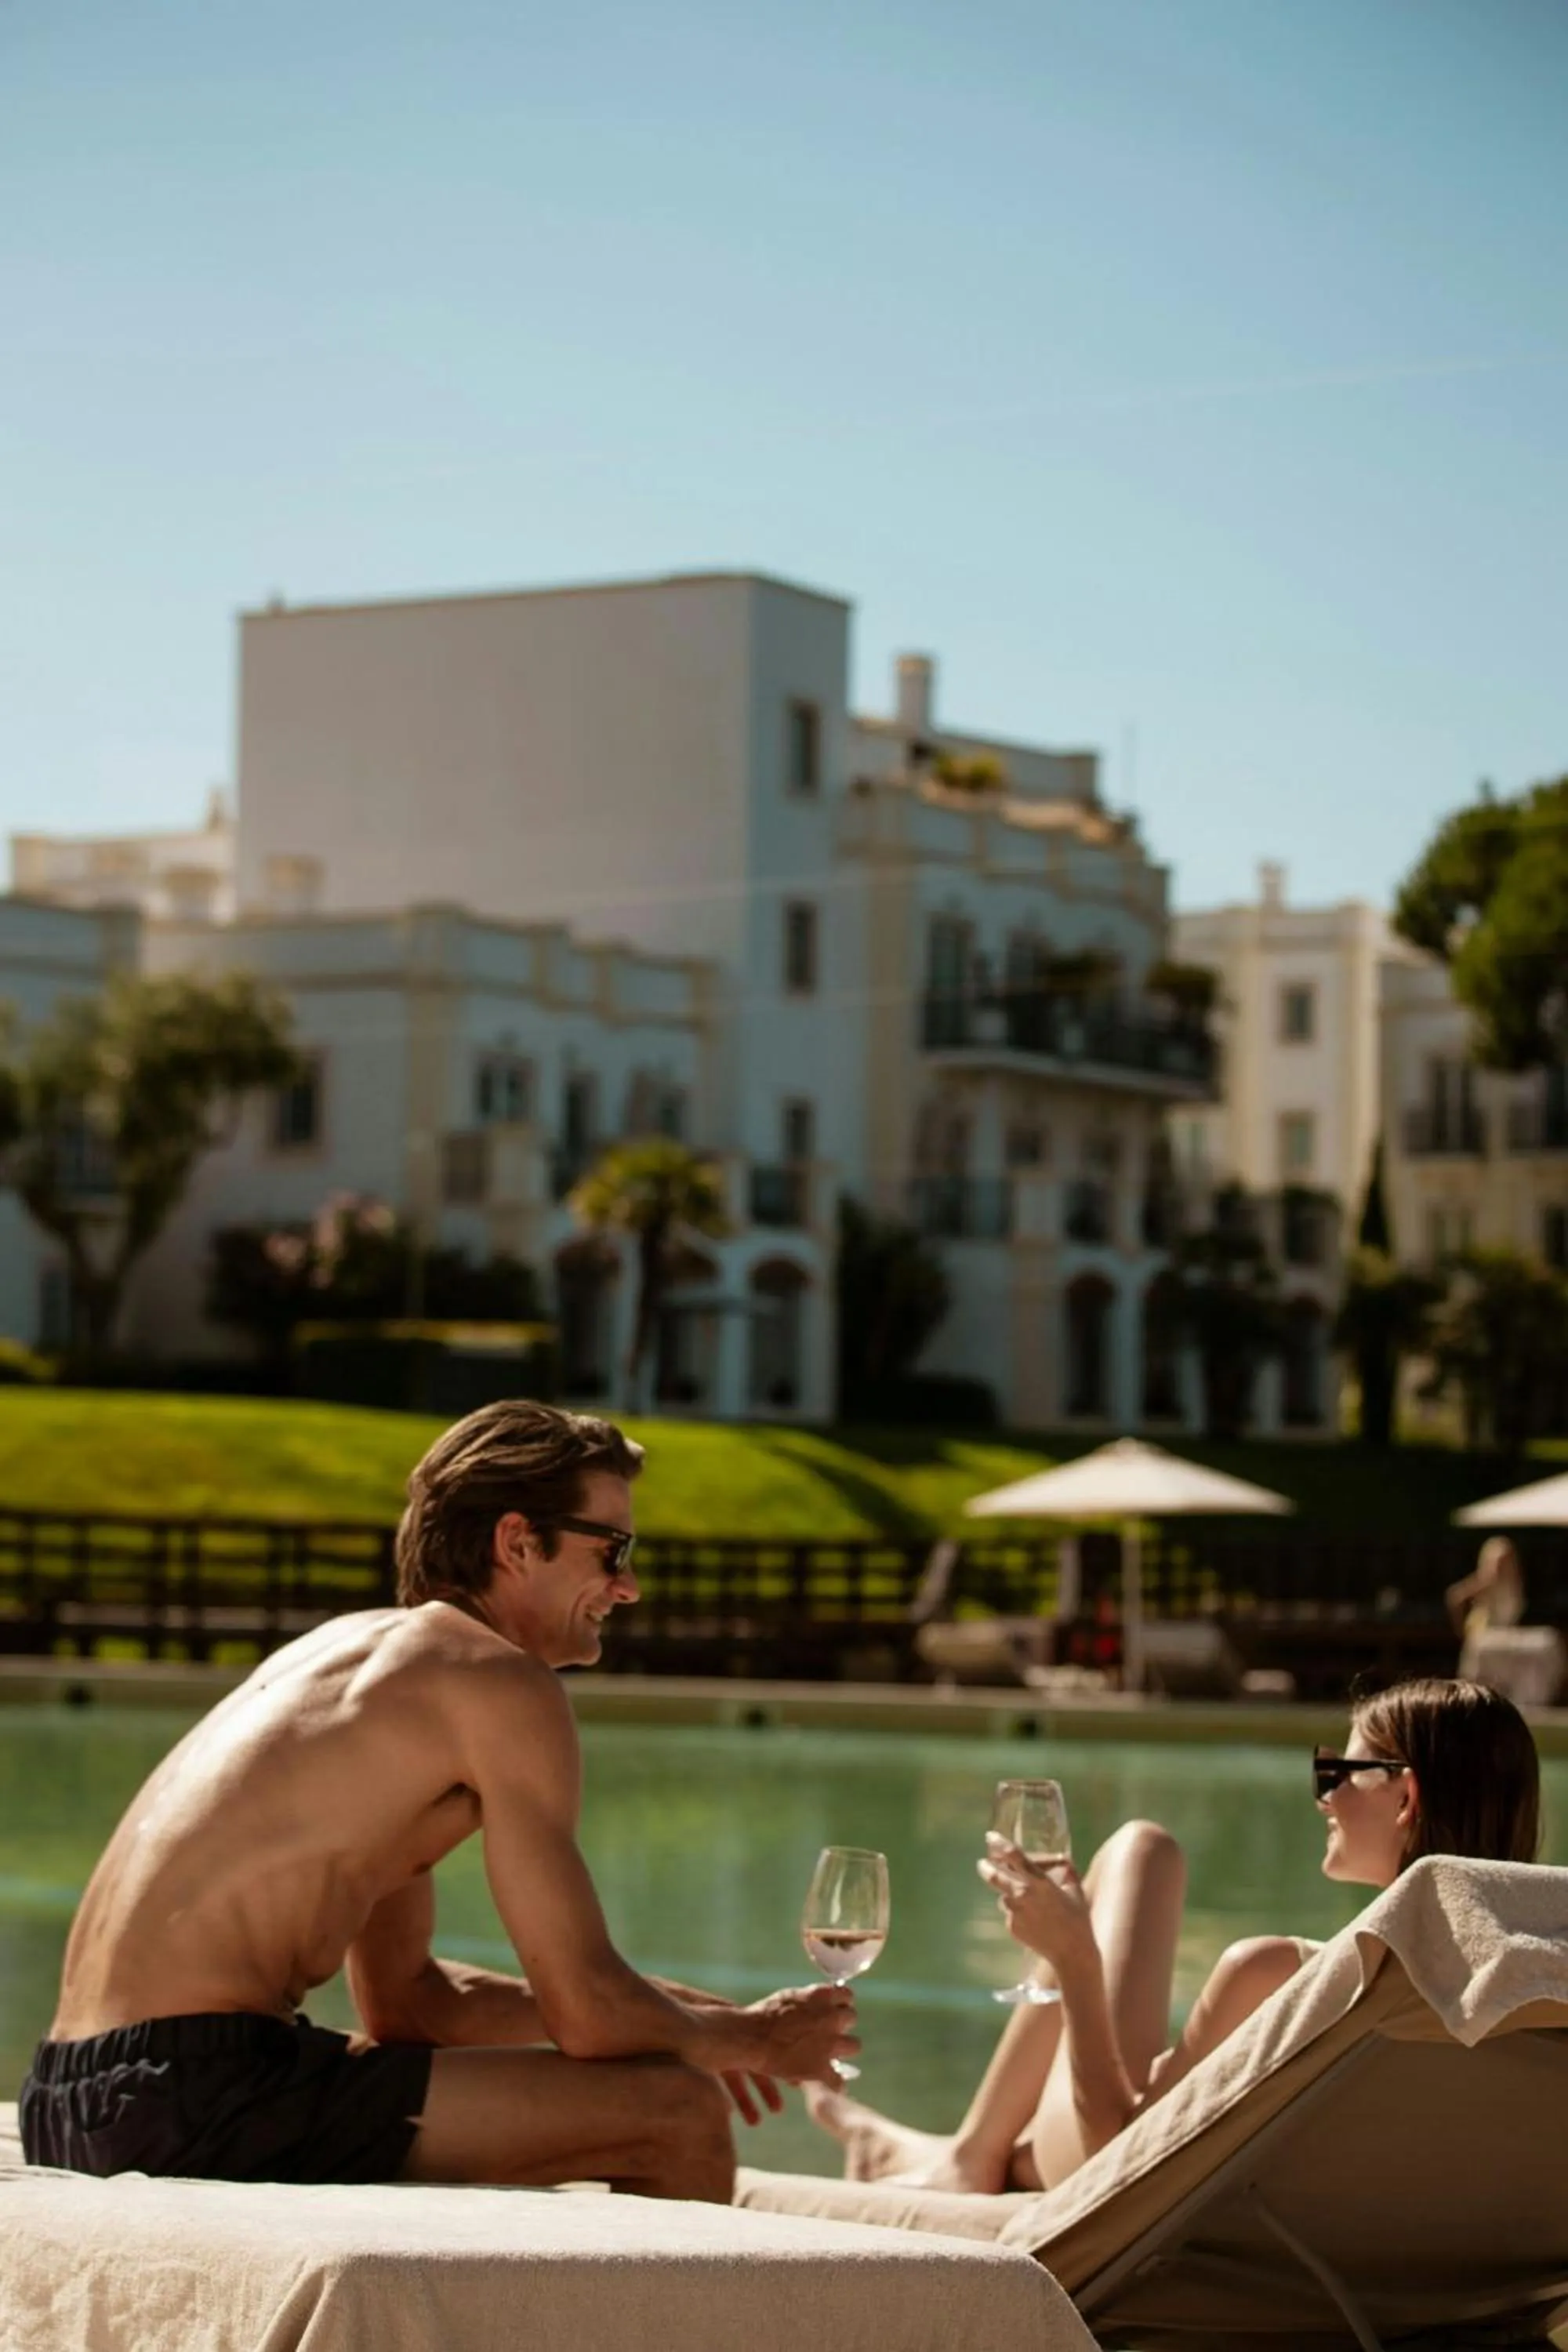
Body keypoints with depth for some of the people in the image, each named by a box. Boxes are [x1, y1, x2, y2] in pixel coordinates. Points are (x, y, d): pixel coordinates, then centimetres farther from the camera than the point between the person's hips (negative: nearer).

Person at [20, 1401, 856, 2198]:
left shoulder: (363, 1650, 20)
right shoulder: (499, 1681, -7)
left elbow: (406, 1995, 23)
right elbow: (587, 2013, -10)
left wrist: (679, 2022, 20)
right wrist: (746, 2038, 10)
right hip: (199, 2099, -10)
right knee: (679, 2119, -8)